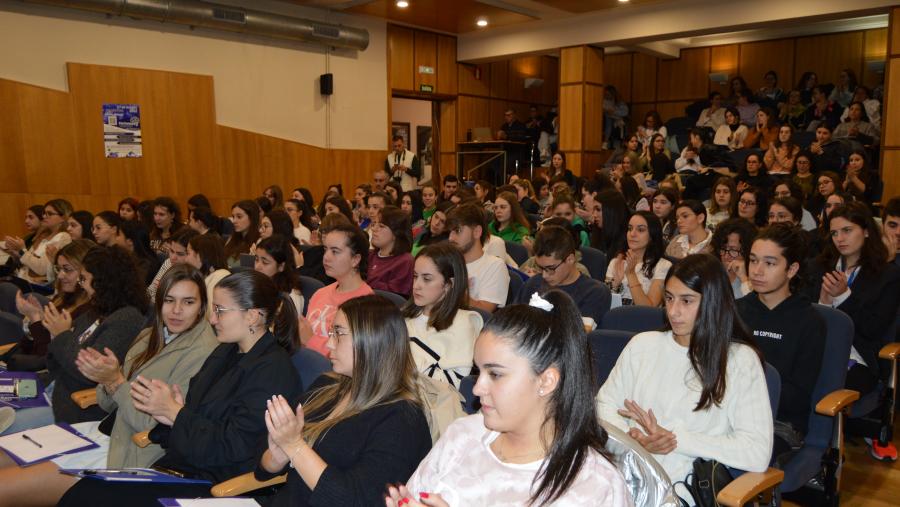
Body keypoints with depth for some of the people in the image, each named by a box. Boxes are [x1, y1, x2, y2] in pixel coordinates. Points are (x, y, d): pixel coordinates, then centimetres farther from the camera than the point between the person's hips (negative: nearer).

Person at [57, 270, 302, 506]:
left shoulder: (274, 369, -15)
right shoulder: (225, 352, 14)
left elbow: (232, 447, -18)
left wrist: (174, 412, -11)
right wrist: (171, 413, -6)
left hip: (213, 484, -8)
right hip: (177, 467, 8)